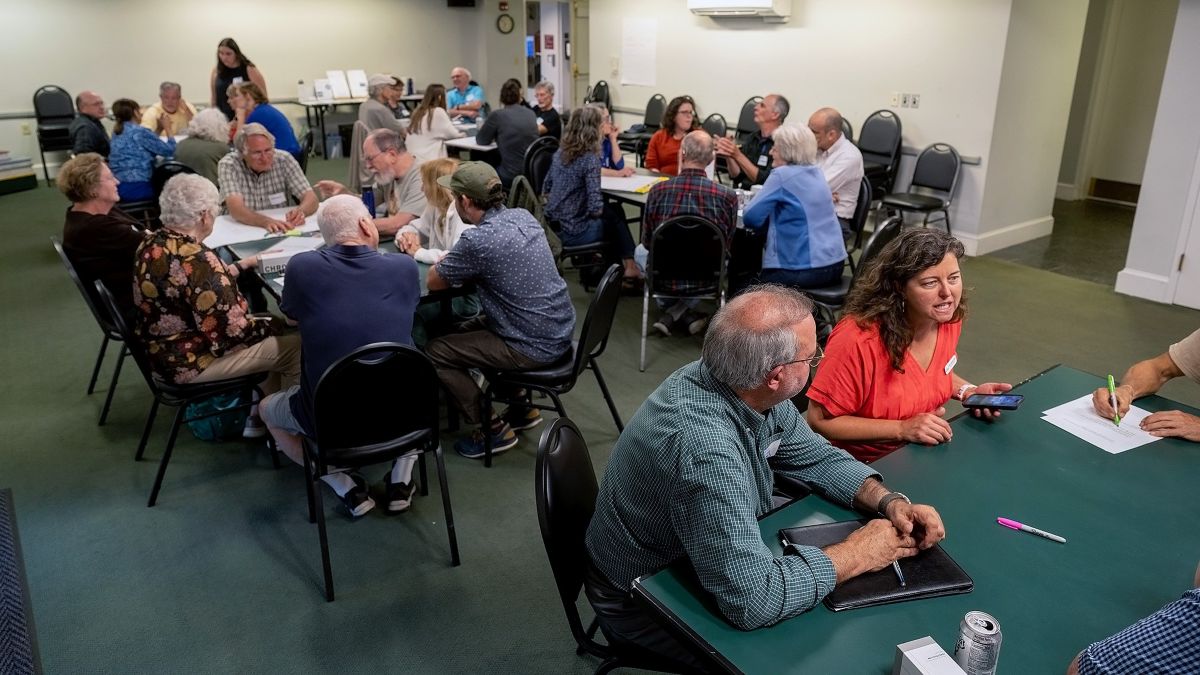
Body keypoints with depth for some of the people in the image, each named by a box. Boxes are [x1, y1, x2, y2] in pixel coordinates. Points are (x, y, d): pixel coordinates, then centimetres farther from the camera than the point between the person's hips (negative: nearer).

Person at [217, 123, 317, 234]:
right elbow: (236, 209, -24)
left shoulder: (284, 160, -6)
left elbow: (311, 199, -11)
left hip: (283, 232, 2)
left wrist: (301, 211, -33)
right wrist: (265, 221, -42)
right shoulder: (228, 165, -11)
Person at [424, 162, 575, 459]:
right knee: (468, 329, 27)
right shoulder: (523, 216, 2)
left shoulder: (476, 240, -23)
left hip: (534, 347, -8)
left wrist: (443, 262, 13)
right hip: (560, 332, 8)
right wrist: (456, 261, 8)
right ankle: (521, 408, 31)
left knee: (434, 352, 4)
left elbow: (433, 282, -7)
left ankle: (493, 429, 12)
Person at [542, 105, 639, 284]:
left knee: (614, 209, 25)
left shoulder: (560, 152, 3)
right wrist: (599, 210, -3)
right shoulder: (590, 158, -19)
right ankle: (628, 266, 32)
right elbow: (595, 208, -24)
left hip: (553, 226, 7)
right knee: (615, 216, 20)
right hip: (573, 232, -7)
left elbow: (546, 189, 14)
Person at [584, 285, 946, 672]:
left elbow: (817, 457, 2)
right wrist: (855, 555, -25)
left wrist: (888, 501, -14)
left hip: (714, 568, 7)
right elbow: (752, 600, -40)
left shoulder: (742, 386, -13)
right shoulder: (705, 447, -40)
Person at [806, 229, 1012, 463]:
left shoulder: (949, 319, -5)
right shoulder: (860, 339, -28)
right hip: (865, 464, -7)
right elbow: (820, 420, -20)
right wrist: (902, 429, -24)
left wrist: (968, 391, -2)